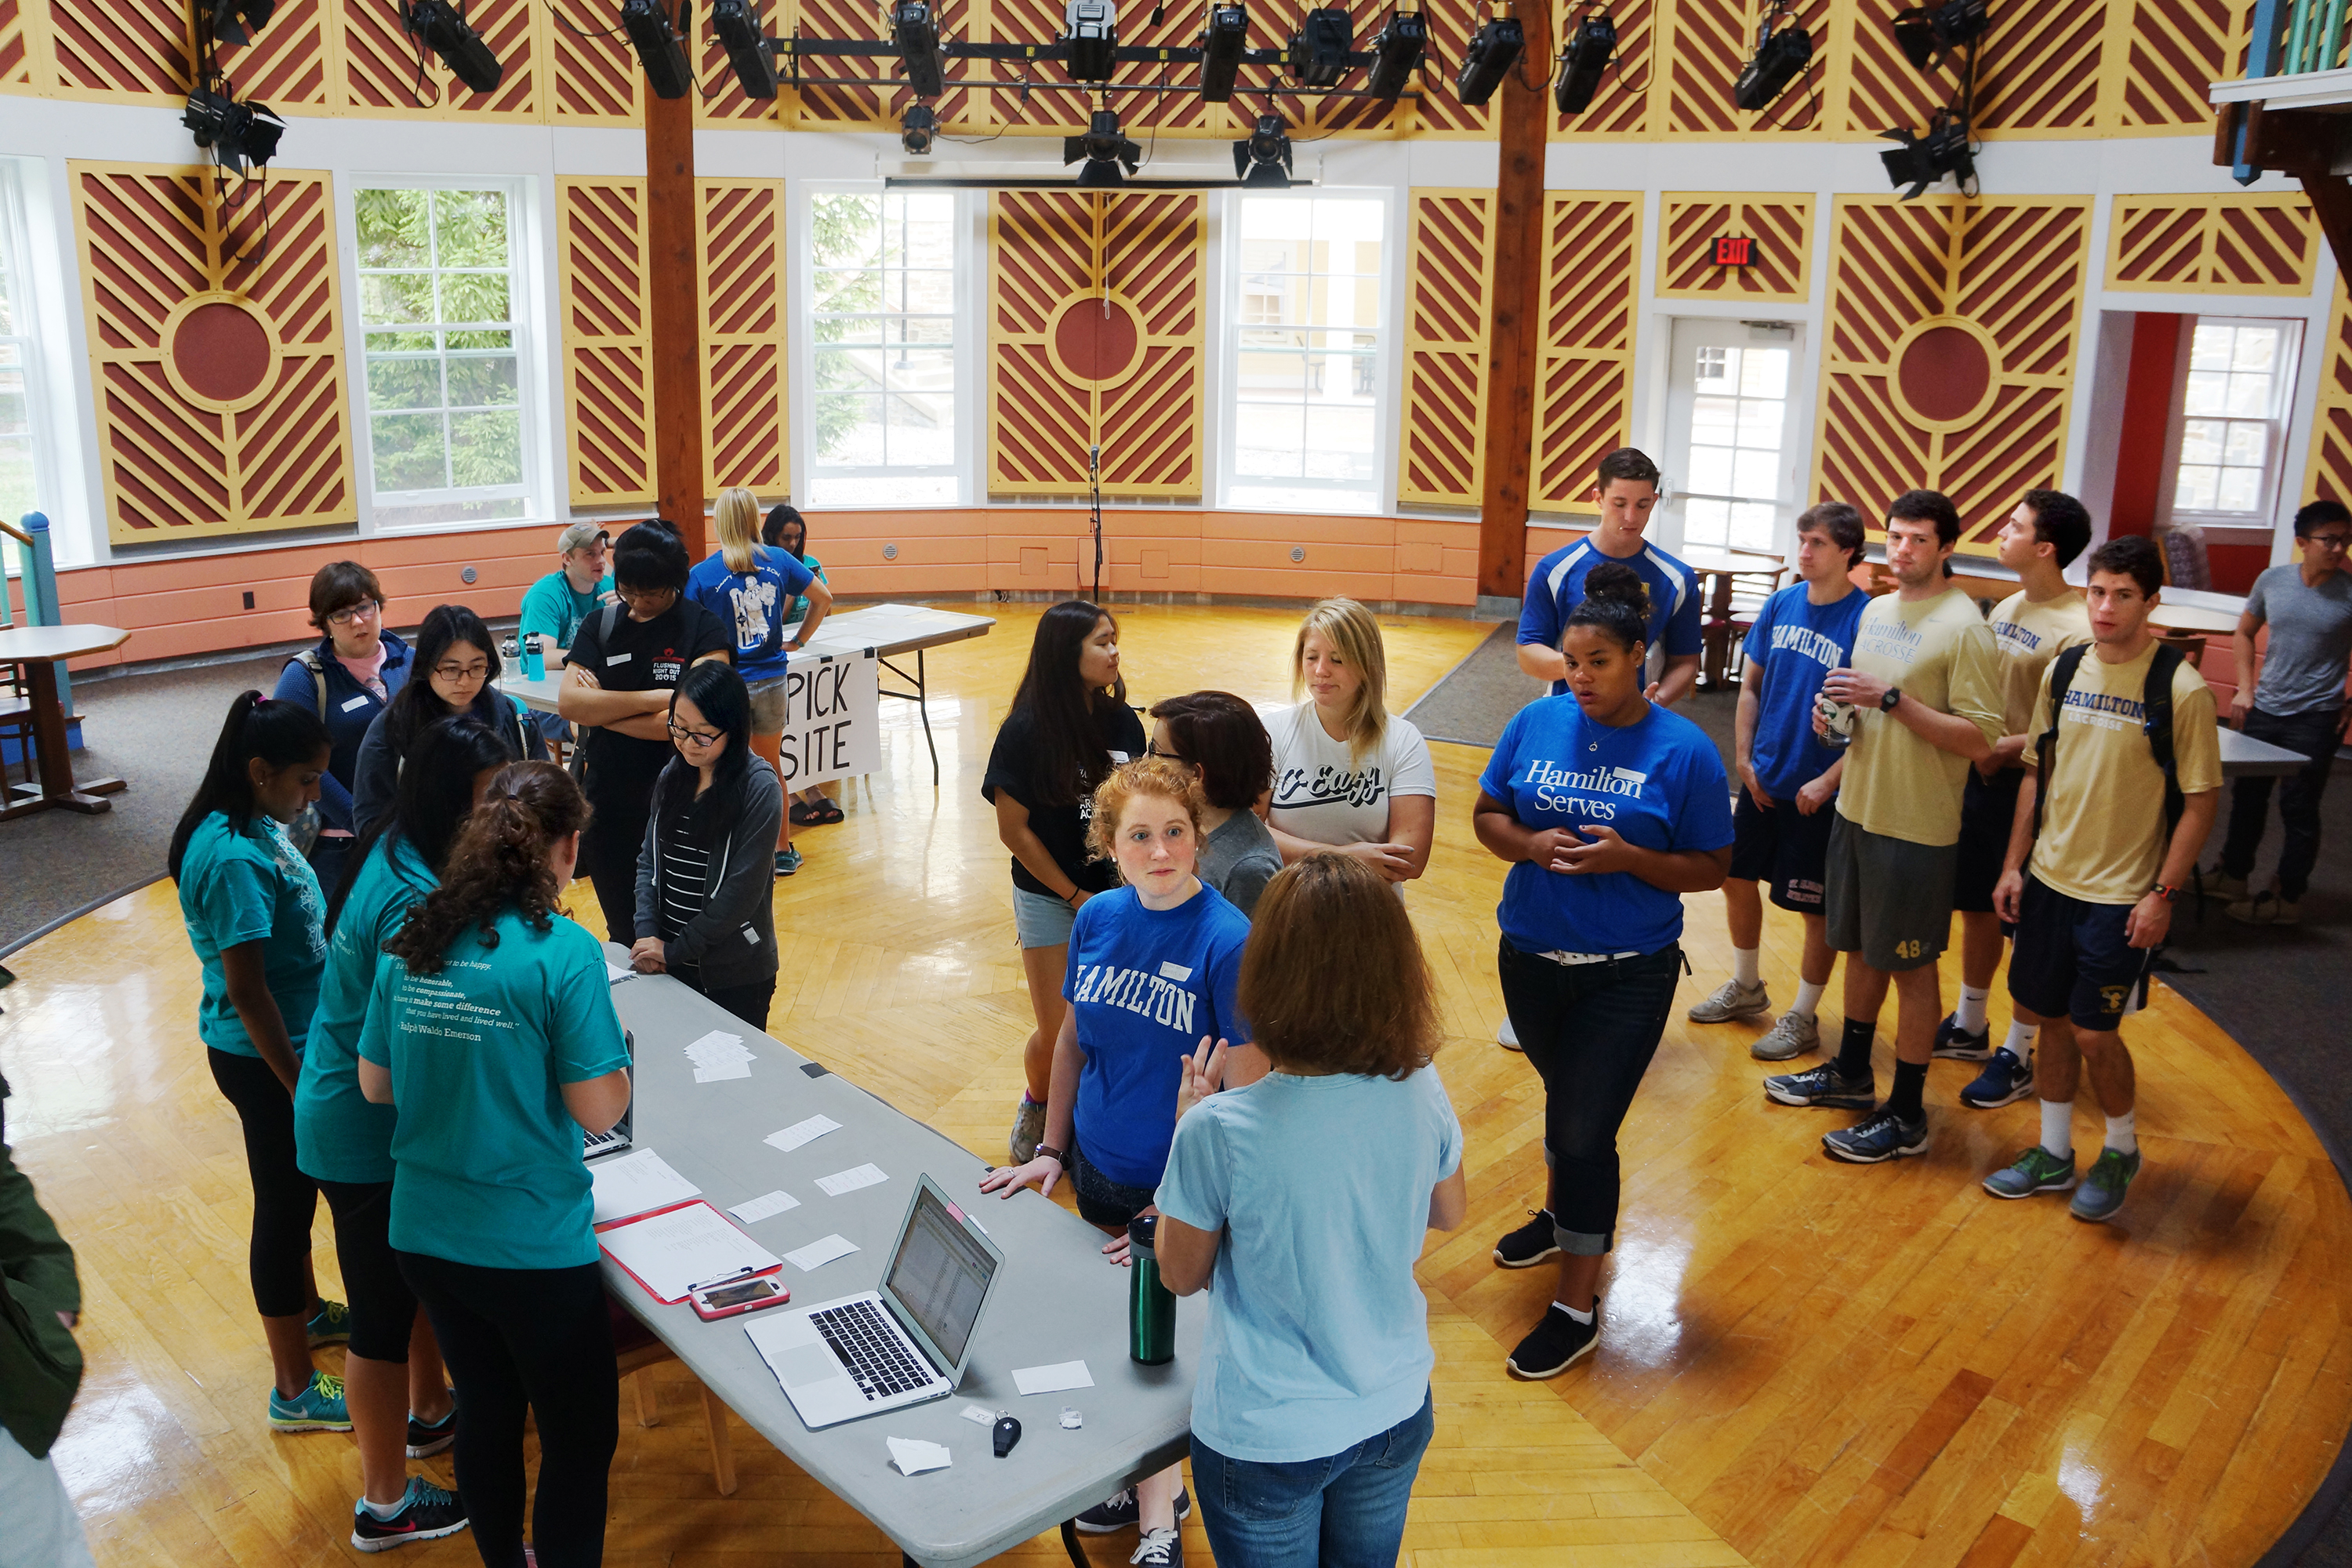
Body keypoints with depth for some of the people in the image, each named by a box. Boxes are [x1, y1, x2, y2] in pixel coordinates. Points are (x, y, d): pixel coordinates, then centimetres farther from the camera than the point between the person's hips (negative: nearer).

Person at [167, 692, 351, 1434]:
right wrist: (302, 1088, -19)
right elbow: (247, 992, -25)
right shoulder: (234, 859, -28)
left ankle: (307, 1311, 49)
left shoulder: (257, 826, 0)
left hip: (295, 1043, 9)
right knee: (284, 1207, 5)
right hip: (263, 1059, -9)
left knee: (297, 1192, 26)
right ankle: (296, 1390, 20)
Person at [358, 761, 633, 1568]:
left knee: (485, 1412, 25)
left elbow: (375, 1084, 8)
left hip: (424, 1235, 7)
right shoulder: (563, 952, -19)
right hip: (531, 1249, -6)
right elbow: (598, 1109, -17)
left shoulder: (410, 942, -1)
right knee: (581, 1441, 11)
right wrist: (617, 1055, 2)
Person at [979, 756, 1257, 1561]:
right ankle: (1148, 1484, 41)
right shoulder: (1097, 919, -4)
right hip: (1098, 1168, 6)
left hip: (1181, 1191, -6)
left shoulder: (1228, 942, -21)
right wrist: (1051, 1149, 9)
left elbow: (1248, 1094, -19)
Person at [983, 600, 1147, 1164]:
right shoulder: (1026, 730, -13)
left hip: (1117, 892, 3)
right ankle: (1035, 1109, 33)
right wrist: (1077, 898, -9)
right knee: (1059, 1034, 3)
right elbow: (1014, 829, -10)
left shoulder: (1122, 721, -1)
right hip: (1050, 899, -3)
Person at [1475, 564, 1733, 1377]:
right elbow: (1487, 814, 5)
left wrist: (1627, 858, -23)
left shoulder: (1683, 751, -11)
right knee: (1567, 1099, 24)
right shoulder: (1538, 721, -3)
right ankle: (1563, 1212, 52)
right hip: (1530, 958, 4)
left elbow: (1711, 868, -7)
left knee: (1586, 1128, -3)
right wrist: (1531, 845, -17)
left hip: (1628, 975, -4)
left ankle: (1576, 1306, 12)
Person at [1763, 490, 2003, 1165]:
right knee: (1861, 949, 20)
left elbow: (1981, 740, -20)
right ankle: (1850, 1073, 36)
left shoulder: (1963, 625, -15)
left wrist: (1892, 698, -24)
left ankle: (1906, 1115, 14)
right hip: (1856, 808, 7)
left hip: (1916, 825, -7)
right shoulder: (1875, 611, 9)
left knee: (1911, 965, 3)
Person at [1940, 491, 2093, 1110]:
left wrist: (2005, 748, -18)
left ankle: (2019, 1054, 16)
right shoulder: (2006, 608, 8)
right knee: (1977, 907, 19)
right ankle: (1968, 1026, 35)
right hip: (1980, 778, 8)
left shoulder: (2076, 629, -18)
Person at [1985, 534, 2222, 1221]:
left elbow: (2202, 801, -10)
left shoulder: (2182, 689, -13)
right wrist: (2015, 864, 8)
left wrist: (2162, 894, -13)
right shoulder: (2063, 672, 3)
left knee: (2093, 1031, -1)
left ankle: (2121, 1150, 25)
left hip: (2122, 894, -5)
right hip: (2050, 879, 5)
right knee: (2053, 1018, 13)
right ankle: (2054, 1154, 28)